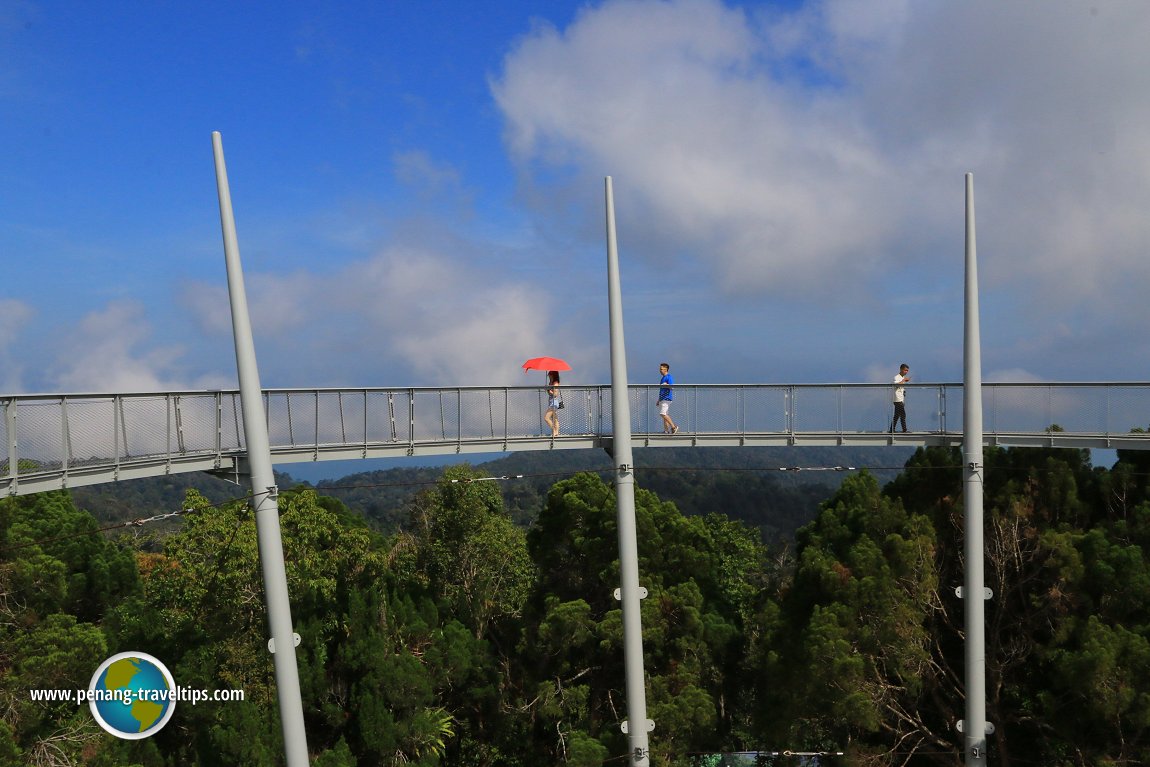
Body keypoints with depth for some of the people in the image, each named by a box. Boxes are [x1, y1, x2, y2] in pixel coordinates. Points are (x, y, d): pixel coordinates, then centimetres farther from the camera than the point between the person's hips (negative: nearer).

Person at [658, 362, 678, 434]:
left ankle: (673, 427, -12)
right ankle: (666, 430, 6)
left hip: (666, 398, -10)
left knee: (663, 414, -17)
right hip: (662, 399, 10)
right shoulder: (663, 378, 21)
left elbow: (672, 387, -18)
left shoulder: (669, 377, -8)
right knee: (665, 414, 6)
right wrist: (659, 400, 27)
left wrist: (666, 385, -35)